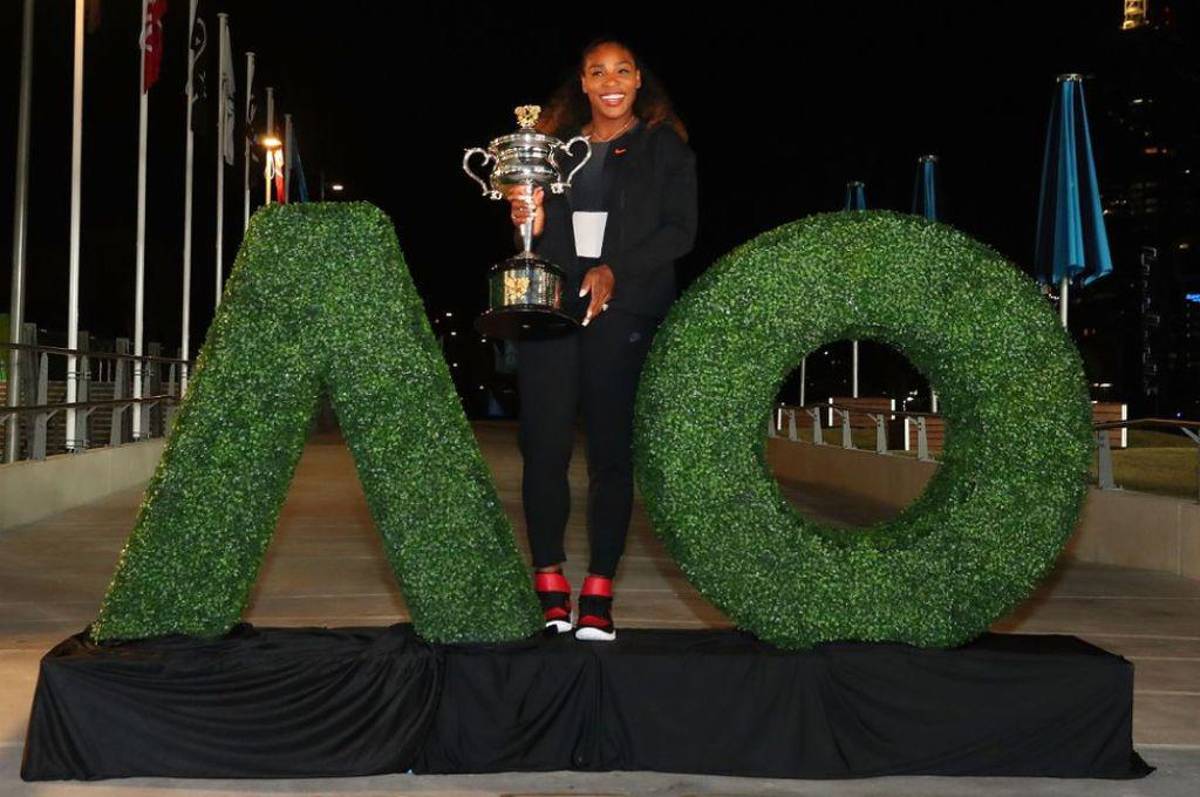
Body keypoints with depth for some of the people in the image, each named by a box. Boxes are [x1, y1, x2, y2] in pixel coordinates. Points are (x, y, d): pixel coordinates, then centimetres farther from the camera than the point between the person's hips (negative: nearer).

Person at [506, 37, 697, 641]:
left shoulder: (666, 147, 10)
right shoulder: (555, 145, 18)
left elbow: (680, 229, 1)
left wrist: (616, 270, -12)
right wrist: (529, 222, -4)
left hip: (623, 310, -2)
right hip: (552, 304, 2)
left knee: (611, 449, -3)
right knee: (544, 446, -5)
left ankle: (598, 597, 3)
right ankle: (550, 588, 4)